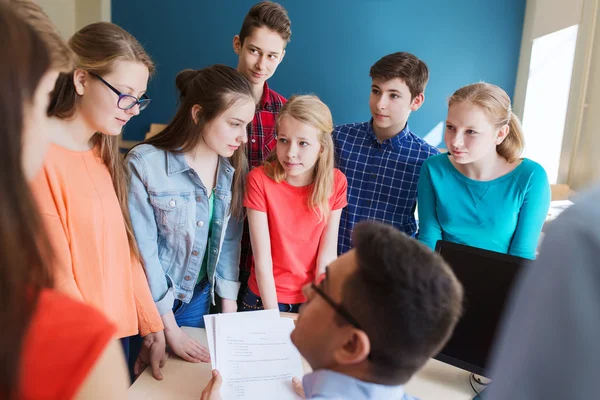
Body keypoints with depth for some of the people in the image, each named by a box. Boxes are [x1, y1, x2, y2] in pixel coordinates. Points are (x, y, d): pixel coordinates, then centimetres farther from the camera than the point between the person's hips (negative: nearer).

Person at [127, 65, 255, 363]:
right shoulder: (145, 163, -22)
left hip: (198, 296, 4)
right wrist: (170, 329, -13)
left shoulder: (234, 165, -7)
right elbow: (143, 249, -18)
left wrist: (229, 310, -2)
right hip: (148, 300, -4)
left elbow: (228, 240, -2)